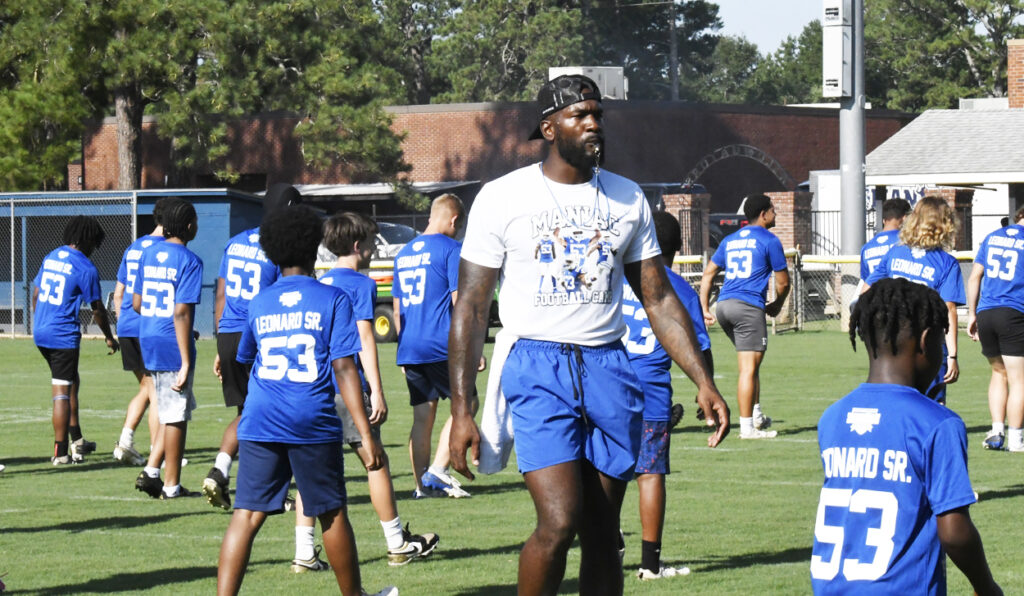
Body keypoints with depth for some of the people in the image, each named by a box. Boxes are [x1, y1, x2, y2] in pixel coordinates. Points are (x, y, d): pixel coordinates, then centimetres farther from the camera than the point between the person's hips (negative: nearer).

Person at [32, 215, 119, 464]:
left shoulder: (50, 257, 11)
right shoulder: (85, 268, -11)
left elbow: (35, 294, 17)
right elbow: (97, 309, -6)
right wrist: (109, 338, 8)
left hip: (40, 333, 8)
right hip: (63, 335, -8)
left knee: (71, 382, 22)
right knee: (62, 393, -4)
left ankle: (76, 441, 30)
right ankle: (60, 453, -2)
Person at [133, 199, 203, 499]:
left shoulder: (148, 254, 8)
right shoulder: (189, 261, -14)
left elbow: (136, 303, 13)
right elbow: (181, 313, -19)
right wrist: (186, 363, -19)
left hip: (148, 341, 7)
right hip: (173, 346, -7)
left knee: (173, 414, 19)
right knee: (176, 416, 3)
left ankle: (150, 472, 11)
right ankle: (171, 486, 10)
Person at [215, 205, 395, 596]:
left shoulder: (259, 304, 11)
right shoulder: (333, 299, 0)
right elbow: (343, 368, -7)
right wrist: (366, 435, -7)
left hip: (259, 420, 3)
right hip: (313, 424, -2)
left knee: (247, 515, -2)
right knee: (332, 514, 12)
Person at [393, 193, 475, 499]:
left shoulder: (404, 253, 17)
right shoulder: (450, 249, -6)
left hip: (409, 349, 7)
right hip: (441, 347, -7)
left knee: (422, 416, 10)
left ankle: (422, 484, 9)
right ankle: (436, 472, -9)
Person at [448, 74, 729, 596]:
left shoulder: (627, 199, 11)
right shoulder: (503, 197, -1)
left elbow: (658, 299, 16)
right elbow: (471, 307, 0)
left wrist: (704, 381, 6)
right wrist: (461, 410, -7)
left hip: (608, 368, 4)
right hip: (538, 367, -4)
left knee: (602, 534, 3)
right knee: (559, 522, -17)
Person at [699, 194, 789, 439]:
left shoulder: (729, 240, 20)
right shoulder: (768, 241, 1)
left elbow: (708, 274, 18)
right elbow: (783, 282, 2)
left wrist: (704, 308, 17)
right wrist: (777, 305, 20)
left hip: (723, 305, 7)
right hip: (749, 307, -7)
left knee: (751, 363, 22)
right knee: (748, 368, -7)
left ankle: (756, 415, 26)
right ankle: (747, 427, -8)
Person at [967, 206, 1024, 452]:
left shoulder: (992, 238, 14)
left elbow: (974, 277, 14)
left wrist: (972, 314, 18)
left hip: (985, 313, 5)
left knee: (999, 373, 19)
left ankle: (996, 431, 10)